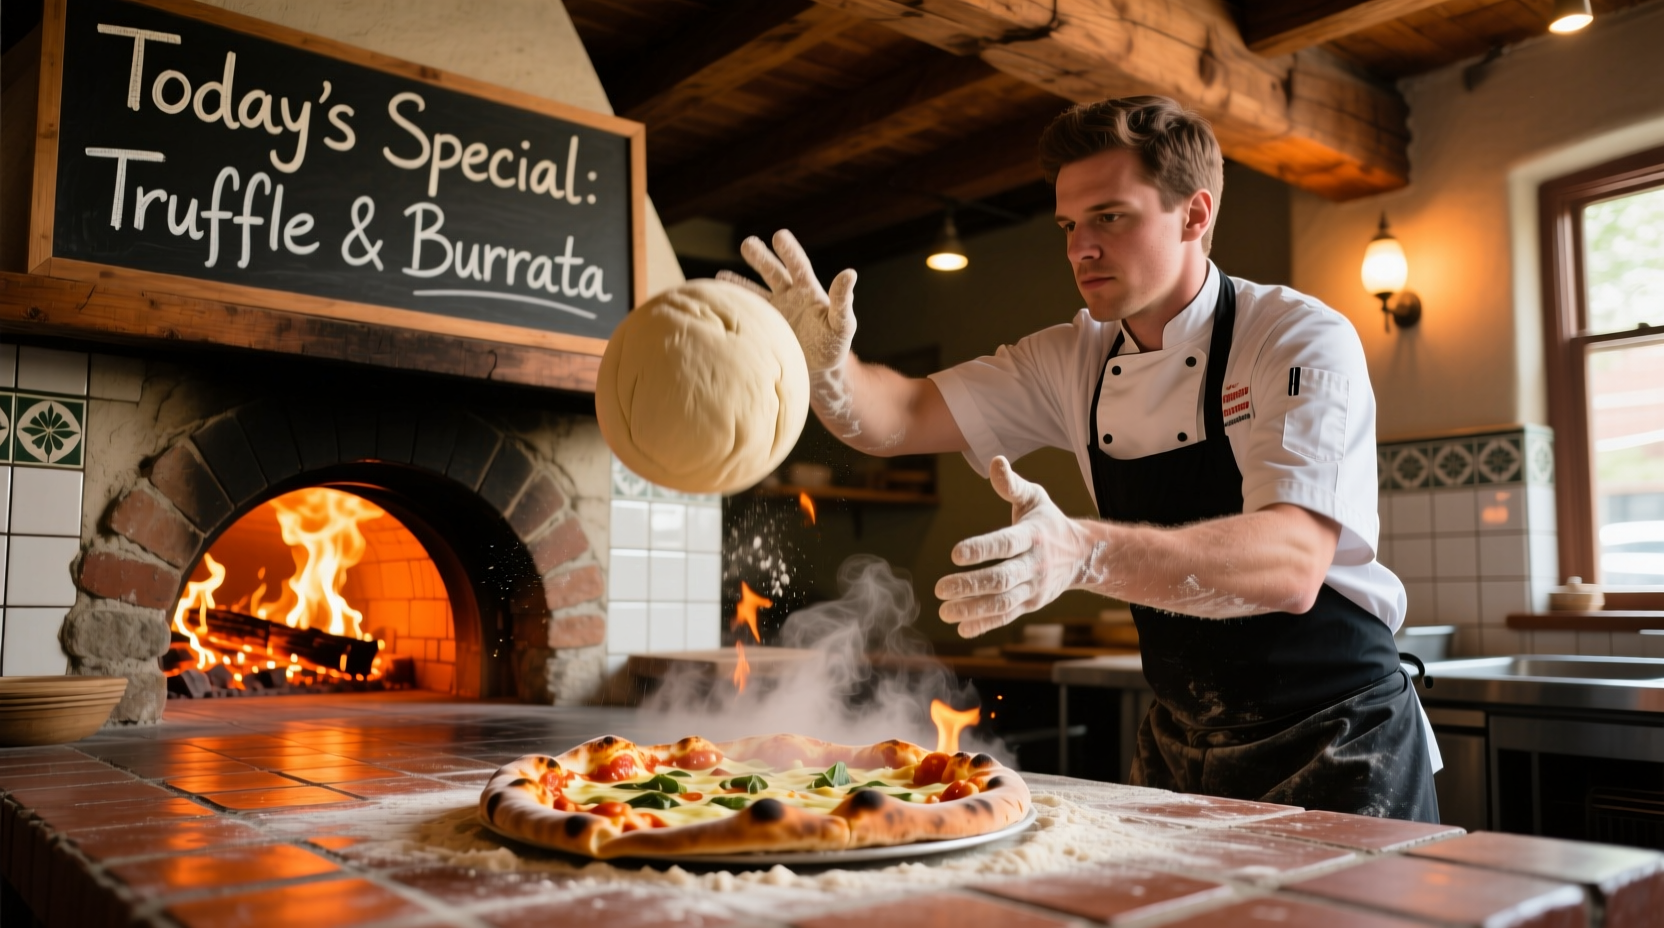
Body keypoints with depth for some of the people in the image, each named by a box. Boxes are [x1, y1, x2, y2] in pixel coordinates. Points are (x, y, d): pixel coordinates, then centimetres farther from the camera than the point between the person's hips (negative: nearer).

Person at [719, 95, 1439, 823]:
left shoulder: (1303, 341, -19)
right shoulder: (1075, 363, 0)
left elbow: (1291, 564, -33)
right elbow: (904, 418, -6)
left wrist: (1083, 554, -49)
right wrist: (826, 366, -28)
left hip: (1334, 742, -5)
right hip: (1180, 744, 5)